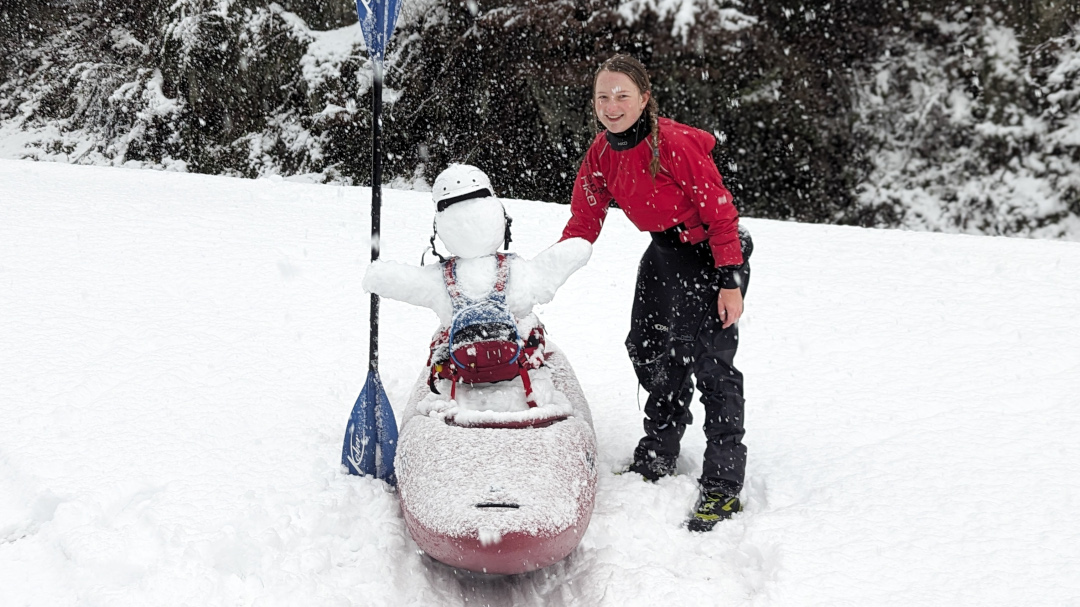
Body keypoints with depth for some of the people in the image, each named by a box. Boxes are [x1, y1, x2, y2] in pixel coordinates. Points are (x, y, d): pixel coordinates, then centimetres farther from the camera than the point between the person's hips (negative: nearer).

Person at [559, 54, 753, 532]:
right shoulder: (601, 154, -4)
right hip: (664, 254, 8)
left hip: (713, 254, -8)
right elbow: (583, 223, 2)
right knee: (650, 352, 12)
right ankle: (655, 461, 30)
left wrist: (731, 282, -22)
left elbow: (719, 211, -20)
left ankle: (723, 486, -8)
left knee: (710, 362, -13)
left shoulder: (677, 144, -25)